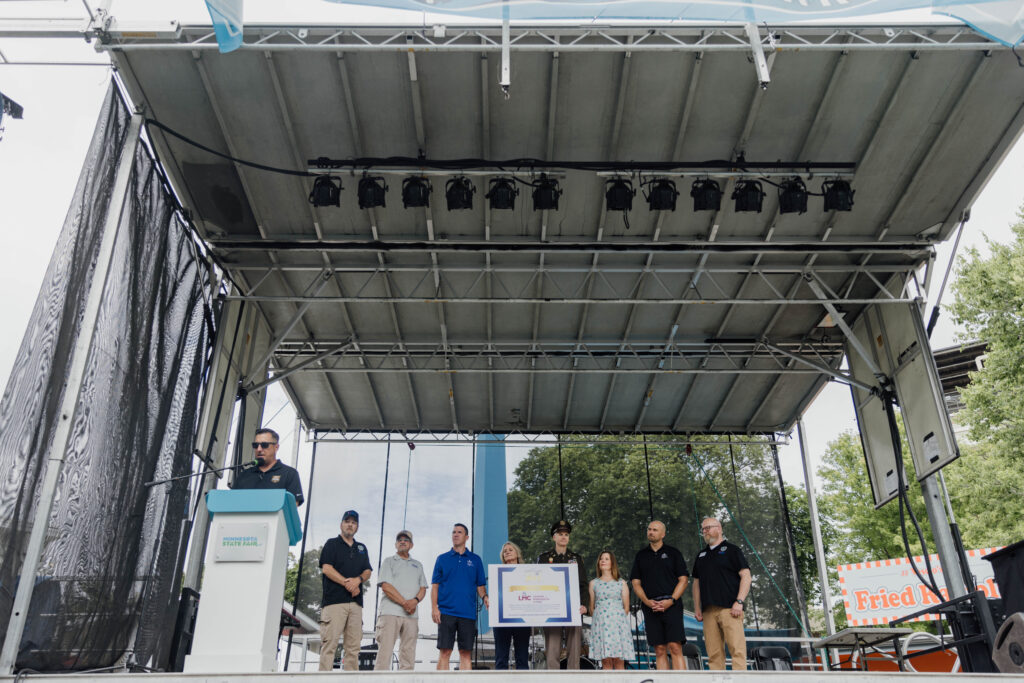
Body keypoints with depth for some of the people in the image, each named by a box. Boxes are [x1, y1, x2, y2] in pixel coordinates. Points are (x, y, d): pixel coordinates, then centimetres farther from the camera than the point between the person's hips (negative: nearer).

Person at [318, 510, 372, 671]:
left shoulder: (361, 548, 23)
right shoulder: (332, 544, 9)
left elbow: (368, 572, 15)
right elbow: (326, 568, -3)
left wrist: (358, 579, -8)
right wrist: (348, 584, -9)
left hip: (356, 602, 5)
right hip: (334, 600, -5)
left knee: (354, 646, 0)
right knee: (330, 642, -11)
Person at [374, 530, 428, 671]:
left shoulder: (417, 565, 23)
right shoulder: (389, 562, 10)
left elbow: (423, 588, 14)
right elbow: (385, 586, -3)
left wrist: (415, 601, -9)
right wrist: (405, 603, -12)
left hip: (411, 614, 4)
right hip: (390, 612, -4)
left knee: (408, 655, 2)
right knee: (384, 652, -10)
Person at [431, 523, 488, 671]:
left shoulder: (475, 559, 13)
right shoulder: (442, 558, 11)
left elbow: (480, 585, 12)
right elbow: (435, 585, 7)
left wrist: (485, 597, -9)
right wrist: (434, 607, -5)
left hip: (468, 613, 1)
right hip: (446, 612, -1)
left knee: (466, 653, 2)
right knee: (444, 652, -4)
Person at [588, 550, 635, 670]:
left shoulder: (621, 583, 9)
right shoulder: (594, 583, 12)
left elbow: (626, 608, 8)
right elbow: (592, 608, 12)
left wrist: (618, 617, 2)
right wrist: (600, 617, 0)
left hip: (618, 623, -1)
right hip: (600, 623, 1)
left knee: (619, 660, -5)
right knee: (605, 661, -4)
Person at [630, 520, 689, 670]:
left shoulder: (673, 553, 9)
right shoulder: (641, 555, 15)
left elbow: (683, 580, 4)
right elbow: (636, 583, 12)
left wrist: (671, 601, -9)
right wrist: (647, 601, -6)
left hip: (671, 606, -2)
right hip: (650, 607, 2)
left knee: (675, 647, -11)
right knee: (659, 650, 1)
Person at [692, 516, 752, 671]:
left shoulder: (731, 550, 6)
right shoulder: (701, 555, 22)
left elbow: (746, 576, -2)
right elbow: (696, 583, 23)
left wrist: (739, 602, -12)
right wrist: (697, 608, 13)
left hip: (729, 608, -5)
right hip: (708, 611, 5)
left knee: (737, 649, -11)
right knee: (714, 653, 1)